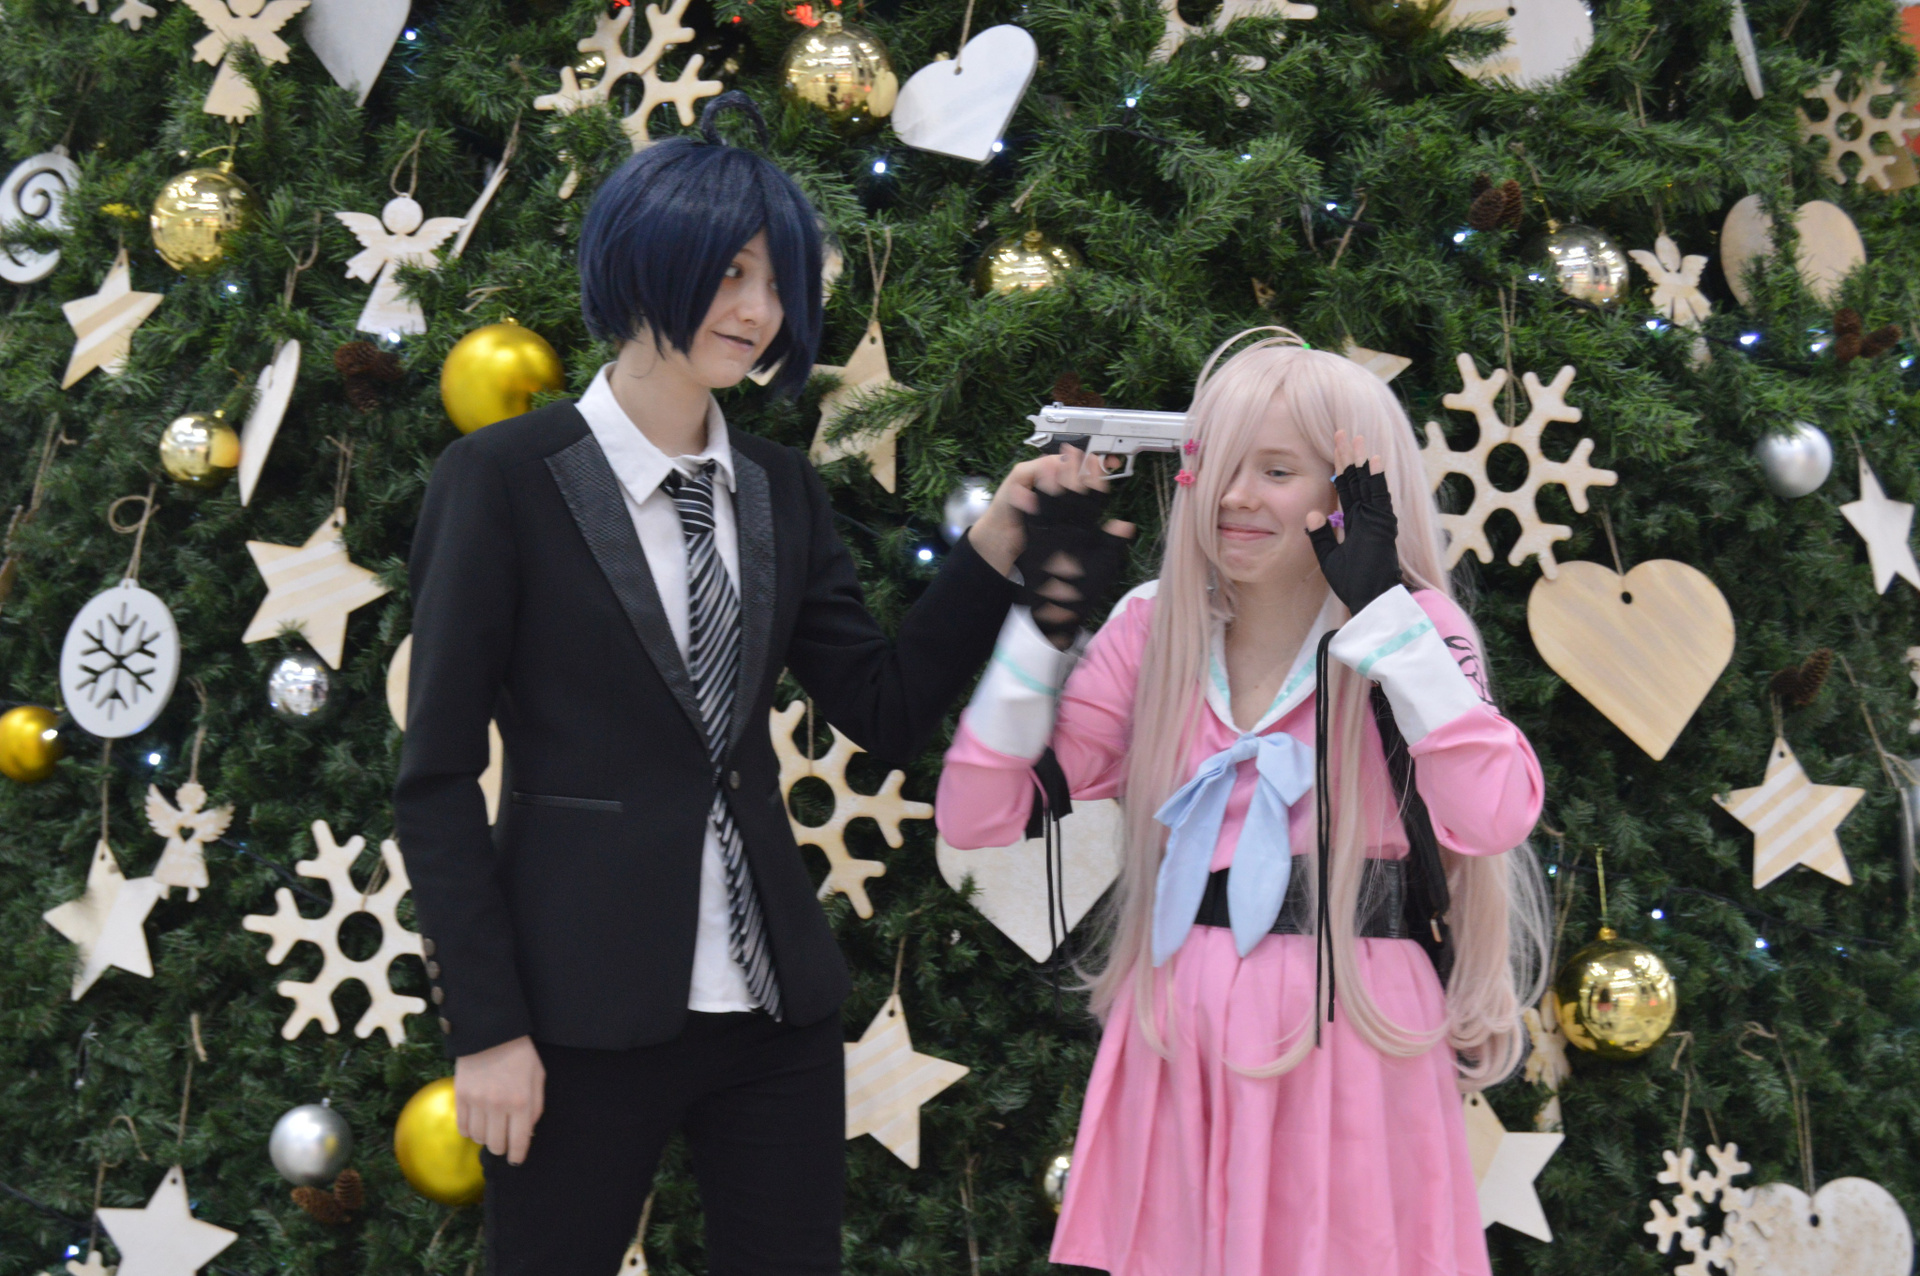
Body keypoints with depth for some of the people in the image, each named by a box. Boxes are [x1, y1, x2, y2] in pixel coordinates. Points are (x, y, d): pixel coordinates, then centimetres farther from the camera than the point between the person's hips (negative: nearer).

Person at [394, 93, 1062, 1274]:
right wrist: (484, 1027, -11)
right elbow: (438, 774, -7)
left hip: (775, 999, 5)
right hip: (589, 1006, -5)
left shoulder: (781, 493, 10)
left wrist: (994, 544, -5)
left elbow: (889, 712, 7)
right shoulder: (505, 479, -6)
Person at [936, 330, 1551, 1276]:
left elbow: (1493, 819, -21)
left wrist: (1381, 612, -19)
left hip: (1345, 1039, -3)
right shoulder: (1156, 629, 6)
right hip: (1179, 1043, 3)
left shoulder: (1406, 628, -2)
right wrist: (1041, 627, -7)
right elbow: (974, 817, 1)